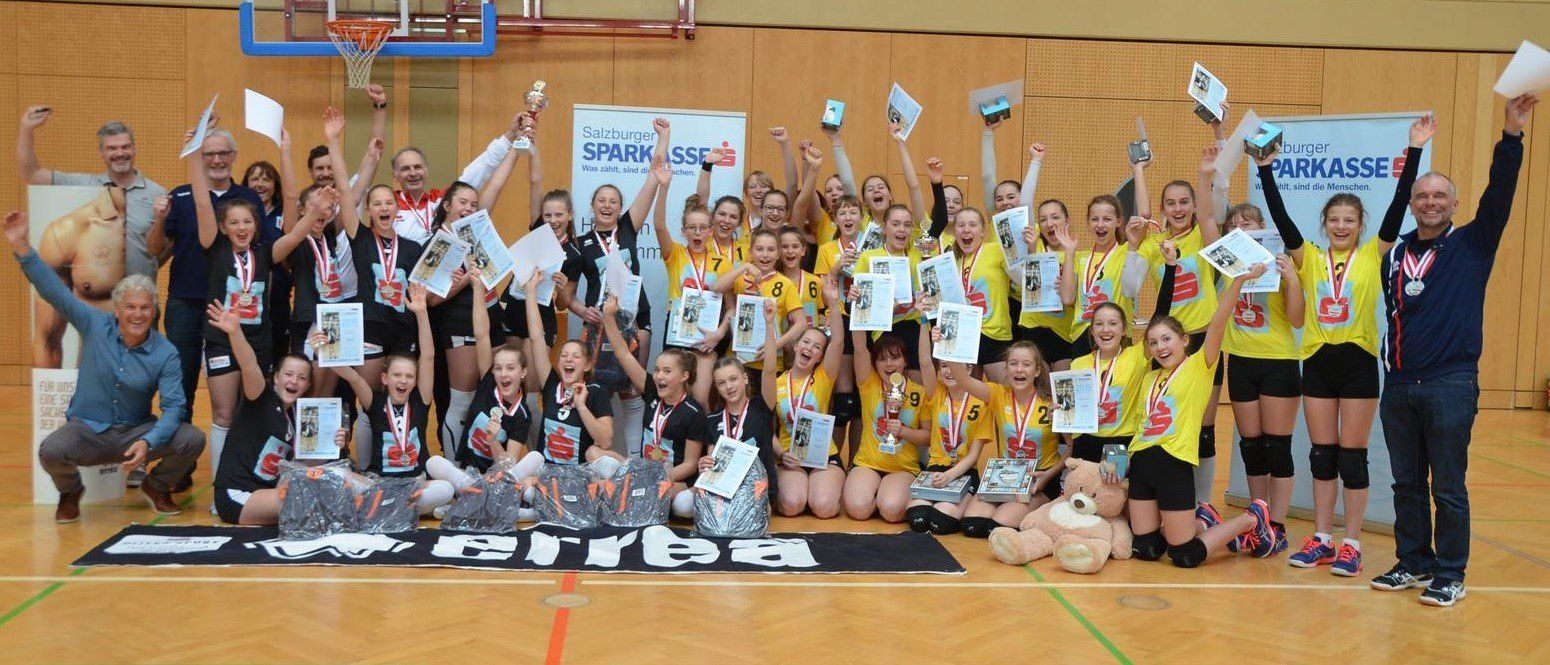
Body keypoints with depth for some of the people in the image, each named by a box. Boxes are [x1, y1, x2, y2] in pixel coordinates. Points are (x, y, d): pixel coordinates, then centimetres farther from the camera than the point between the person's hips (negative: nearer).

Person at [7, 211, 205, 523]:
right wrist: (21, 246, -19)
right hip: (87, 430, 0)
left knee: (193, 439, -24)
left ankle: (157, 487, 10)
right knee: (51, 451, -33)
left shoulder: (166, 354, -10)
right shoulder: (96, 325, -6)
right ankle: (70, 493, 5)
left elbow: (173, 406, -16)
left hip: (136, 431, 0)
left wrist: (148, 442, -33)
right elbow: (54, 290, -8)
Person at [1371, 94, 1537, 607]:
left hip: (1451, 384, -4)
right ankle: (1413, 563, 23)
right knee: (1406, 482, 11)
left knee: (1448, 486, 0)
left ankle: (1450, 575, 11)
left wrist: (1512, 134, -23)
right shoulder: (1395, 252, 11)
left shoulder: (1472, 245, 1)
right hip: (1399, 383, 4)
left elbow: (1500, 194, -13)